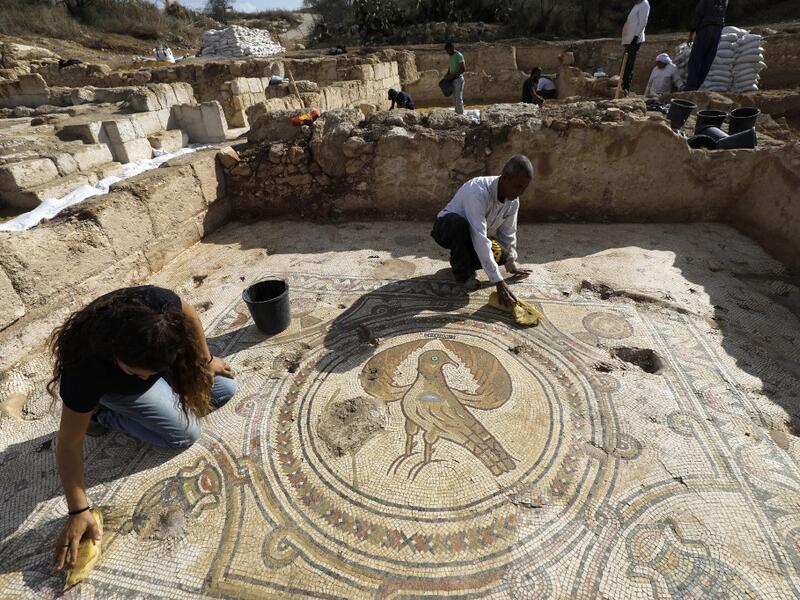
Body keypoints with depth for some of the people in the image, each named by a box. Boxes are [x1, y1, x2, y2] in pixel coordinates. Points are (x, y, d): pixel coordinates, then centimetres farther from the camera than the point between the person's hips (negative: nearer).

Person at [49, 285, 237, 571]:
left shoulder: (158, 305, -41)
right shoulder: (85, 371, -44)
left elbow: (188, 315, -16)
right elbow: (69, 445, -30)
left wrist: (206, 360, -3)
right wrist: (78, 511, -26)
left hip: (159, 357, 4)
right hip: (116, 388, -3)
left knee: (225, 389, 2)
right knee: (185, 435, -12)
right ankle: (103, 413, 5)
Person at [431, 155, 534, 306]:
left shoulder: (513, 200, -12)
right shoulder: (478, 191, -35)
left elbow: (508, 234, 4)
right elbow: (479, 239, -42)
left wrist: (511, 264, 9)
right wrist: (499, 282, -43)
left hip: (474, 235, 6)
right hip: (448, 229, -6)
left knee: (501, 255, -18)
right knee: (459, 223, -40)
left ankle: (463, 260, 9)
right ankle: (462, 272, -17)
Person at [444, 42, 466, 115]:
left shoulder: (459, 56, -14)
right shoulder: (451, 56, 11)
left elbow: (463, 69, -19)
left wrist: (453, 75, -21)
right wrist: (447, 75, 3)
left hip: (458, 79, -9)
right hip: (453, 80, 9)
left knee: (458, 99, -6)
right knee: (455, 99, 12)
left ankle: (461, 114, 0)